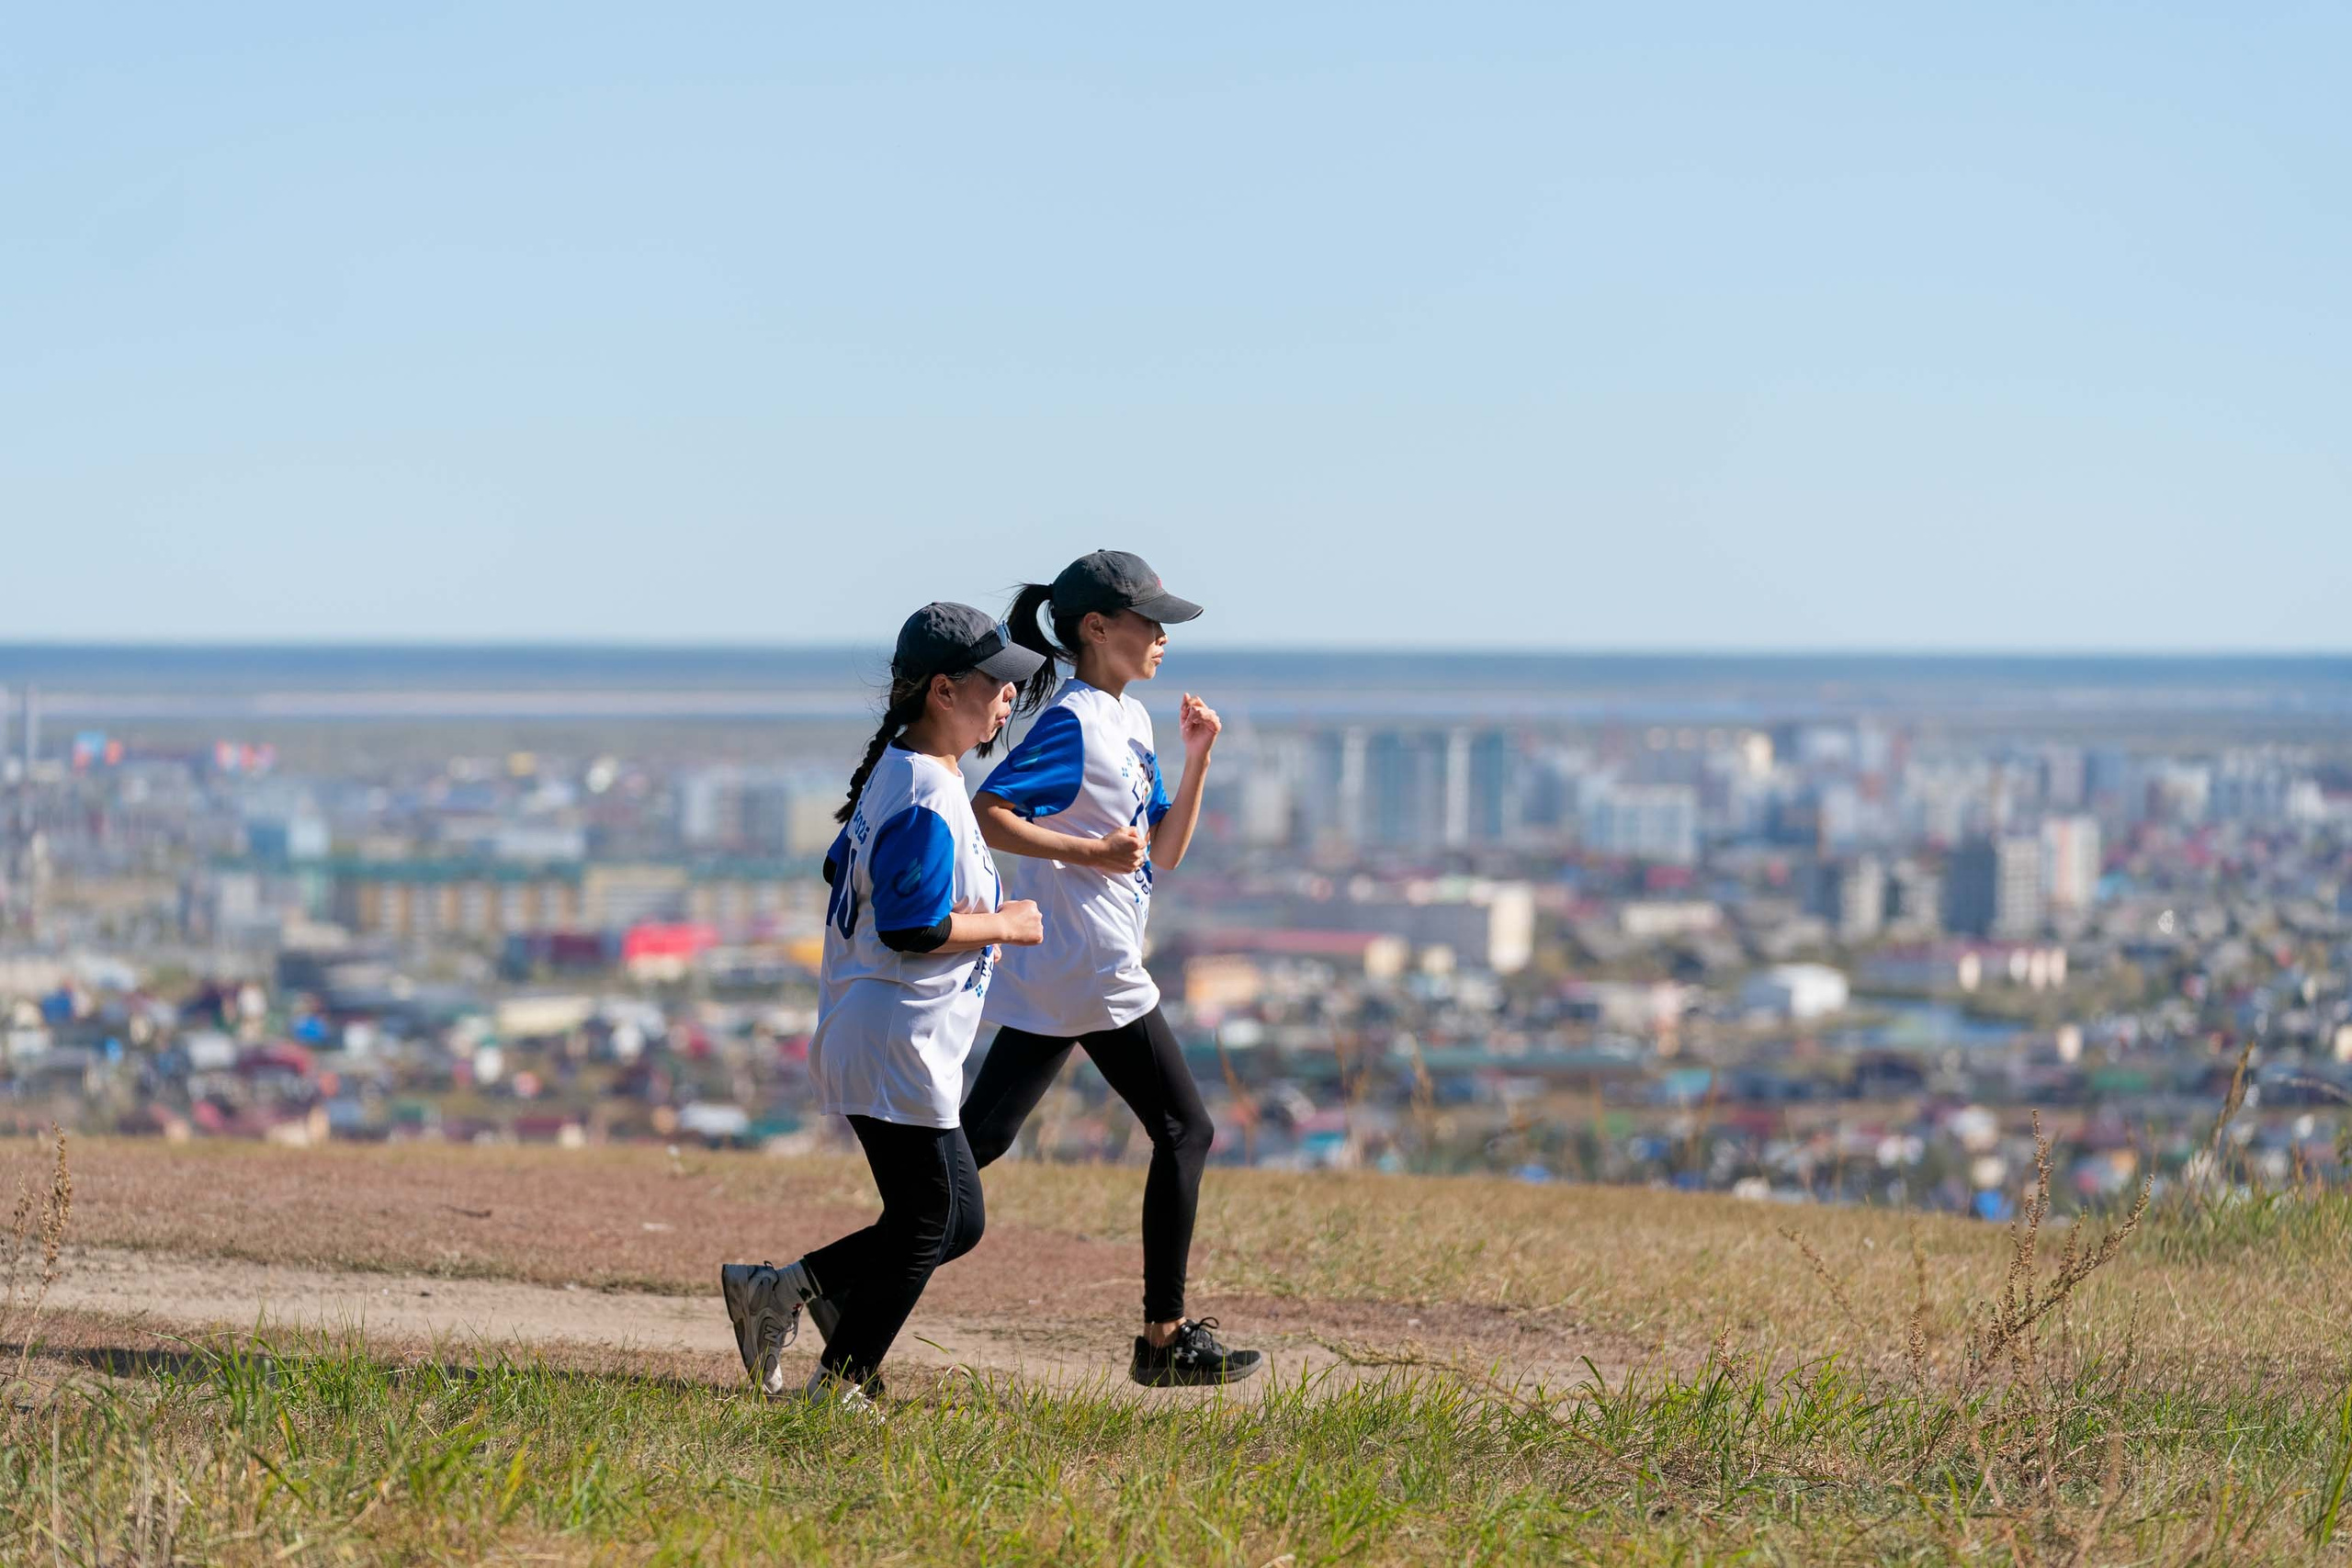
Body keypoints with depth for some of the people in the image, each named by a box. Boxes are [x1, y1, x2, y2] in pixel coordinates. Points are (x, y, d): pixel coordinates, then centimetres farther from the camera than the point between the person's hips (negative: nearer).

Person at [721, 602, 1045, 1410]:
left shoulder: (895, 771, 12)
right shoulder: (928, 795, -19)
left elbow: (844, 869, 23)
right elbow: (911, 928, -25)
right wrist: (1004, 925, -11)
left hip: (861, 1034, 10)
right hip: (900, 1042, -10)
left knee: (957, 1219, 14)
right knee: (929, 1222, -2)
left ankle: (781, 1290, 14)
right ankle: (841, 1385, 5)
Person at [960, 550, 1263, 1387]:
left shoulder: (1130, 722, 17)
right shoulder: (1074, 723, -13)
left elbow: (1163, 851, 19)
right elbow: (984, 813, -21)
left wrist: (1196, 759, 8)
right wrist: (1089, 853, -23)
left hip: (1048, 975, 9)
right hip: (1094, 971, -9)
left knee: (978, 1139, 5)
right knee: (1185, 1131, 0)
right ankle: (1164, 1336, 4)